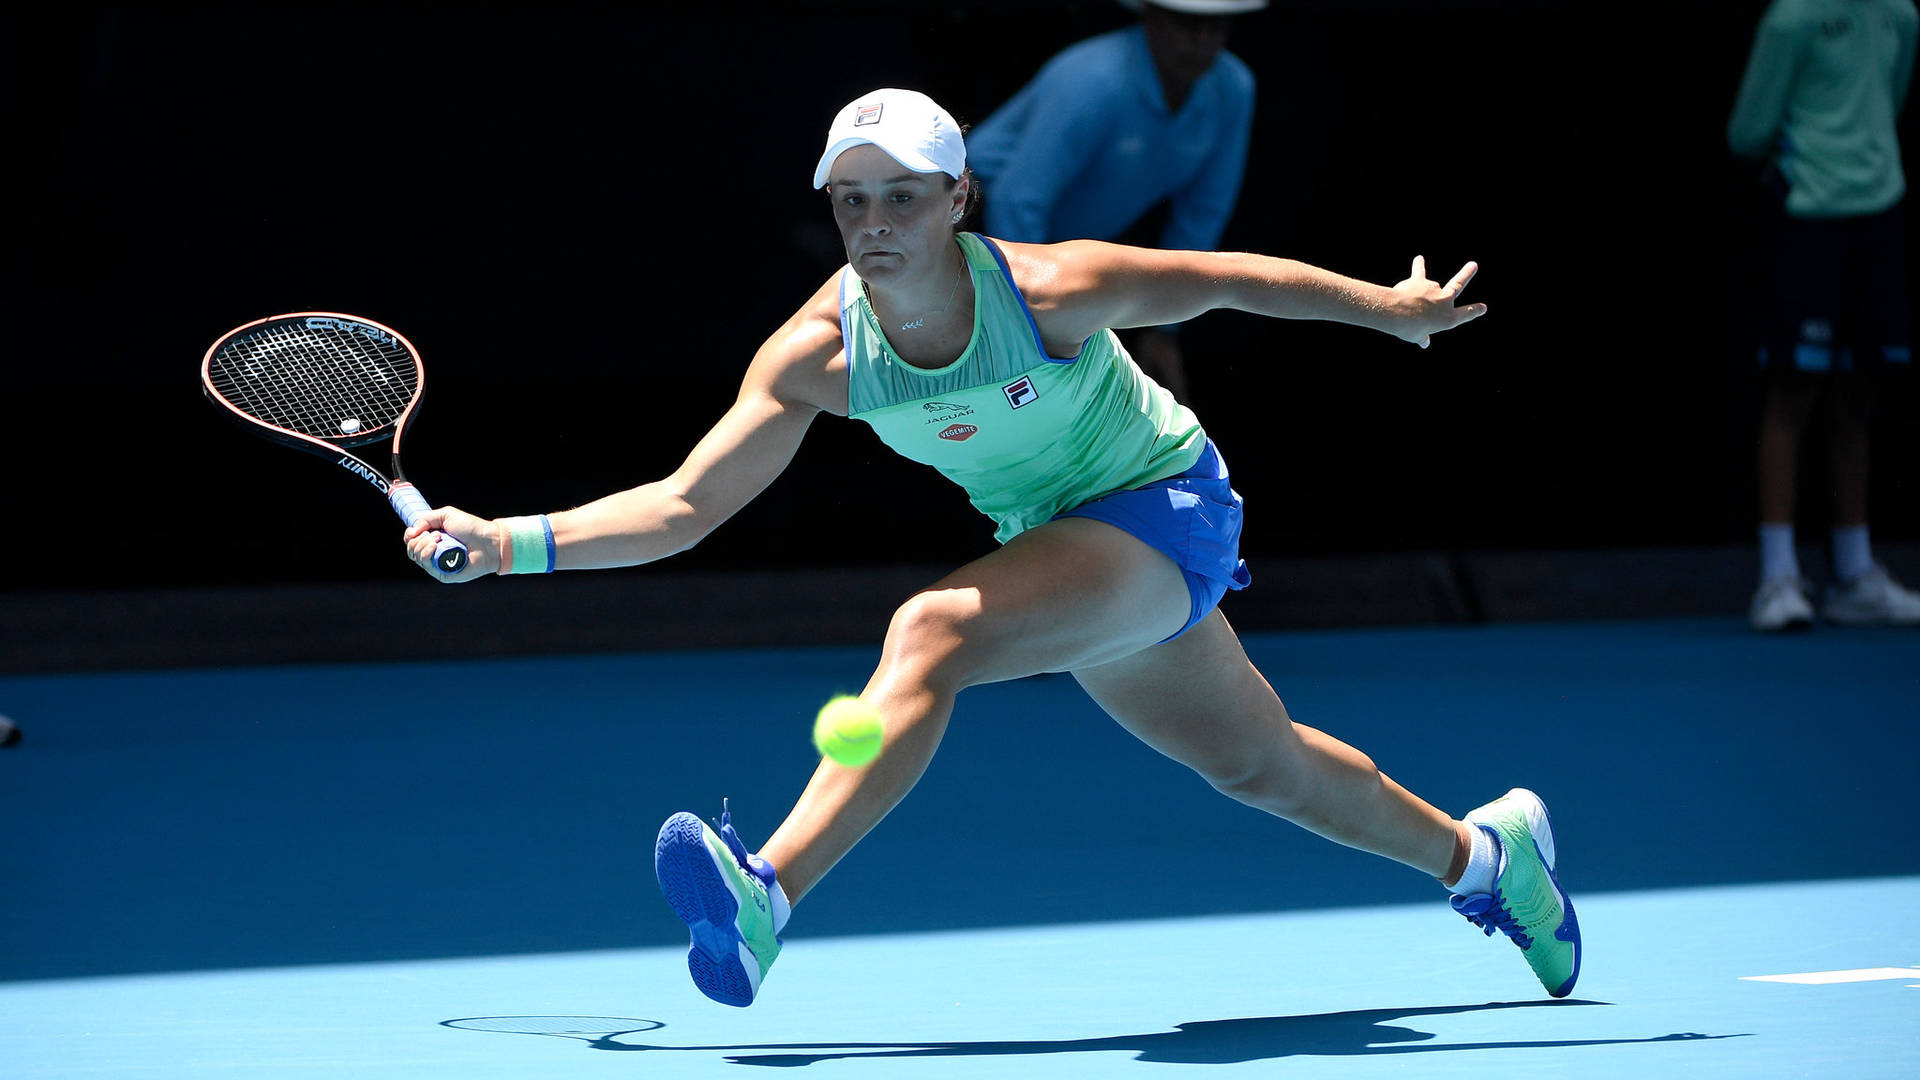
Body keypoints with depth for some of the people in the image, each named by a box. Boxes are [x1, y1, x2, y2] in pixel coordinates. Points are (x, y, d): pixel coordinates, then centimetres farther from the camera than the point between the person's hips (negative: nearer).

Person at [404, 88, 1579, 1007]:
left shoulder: (1051, 289, -27)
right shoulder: (819, 354, -17)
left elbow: (1231, 279, -11)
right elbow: (684, 504, -17)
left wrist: (1392, 309, 2)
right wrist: (512, 543, -30)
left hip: (1168, 508, -6)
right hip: (1065, 544, 6)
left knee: (932, 630, -31)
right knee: (1260, 766, 23)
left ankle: (769, 894, -42)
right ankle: (1483, 851, 50)